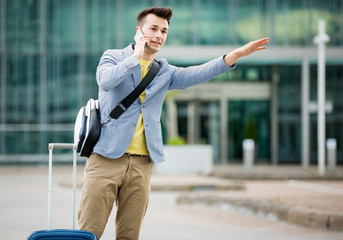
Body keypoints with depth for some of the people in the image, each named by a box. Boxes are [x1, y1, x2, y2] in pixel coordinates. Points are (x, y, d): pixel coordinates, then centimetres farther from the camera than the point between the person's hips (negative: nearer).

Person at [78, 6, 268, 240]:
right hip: (106, 158, -4)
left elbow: (197, 74, 0)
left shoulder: (165, 72, 17)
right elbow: (105, 80, -16)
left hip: (141, 164, 4)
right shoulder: (113, 57, 6)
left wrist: (237, 54, -11)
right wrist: (136, 57, -11)